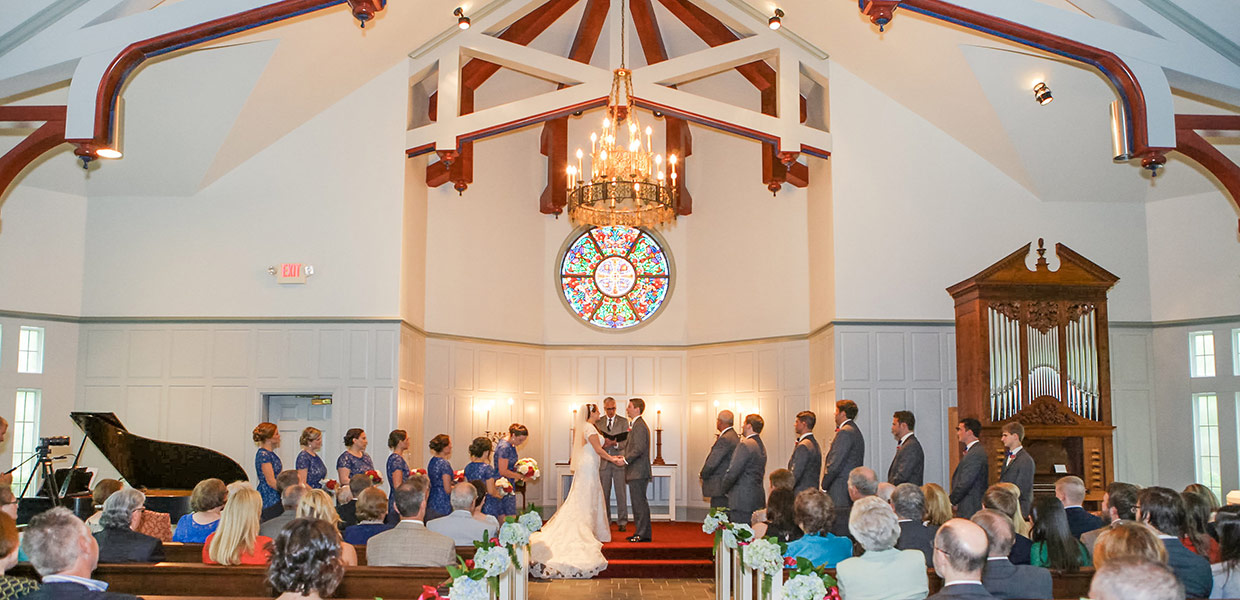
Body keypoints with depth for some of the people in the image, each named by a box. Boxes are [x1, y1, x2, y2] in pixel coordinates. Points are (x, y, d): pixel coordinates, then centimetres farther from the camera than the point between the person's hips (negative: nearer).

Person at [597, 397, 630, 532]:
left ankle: (622, 522, 6)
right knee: (604, 494, 6)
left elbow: (626, 442, -3)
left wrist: (614, 444, -22)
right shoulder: (598, 422, 9)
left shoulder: (624, 421, 3)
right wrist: (603, 444, -15)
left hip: (618, 461, -2)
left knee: (621, 494, -1)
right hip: (603, 463, 2)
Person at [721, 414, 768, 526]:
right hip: (758, 499, 9)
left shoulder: (745, 445, -14)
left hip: (742, 500, -9)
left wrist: (724, 487, 0)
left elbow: (733, 472, -16)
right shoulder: (762, 446, 14)